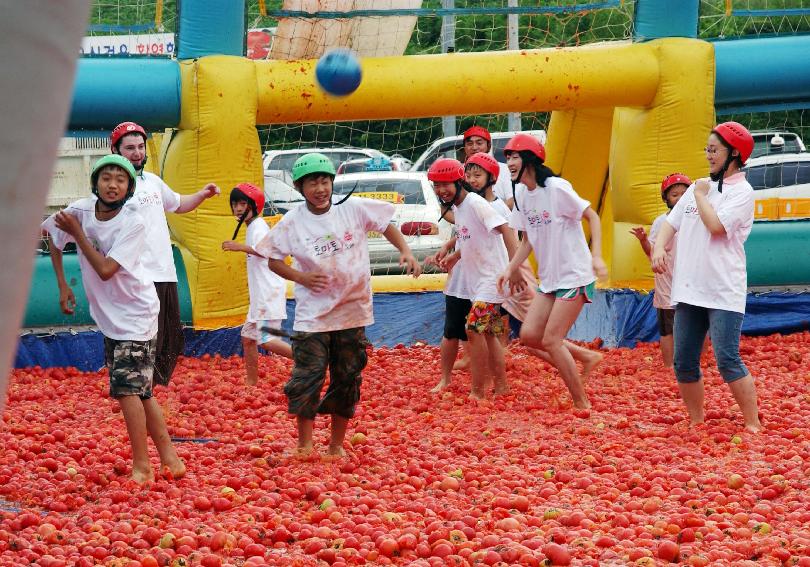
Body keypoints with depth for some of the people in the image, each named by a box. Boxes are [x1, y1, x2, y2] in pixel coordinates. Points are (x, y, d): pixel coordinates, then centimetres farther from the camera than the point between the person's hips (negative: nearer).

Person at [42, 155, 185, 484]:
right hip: (109, 317, 6)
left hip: (134, 314, -6)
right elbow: (52, 236, 11)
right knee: (138, 390, 11)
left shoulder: (133, 223, -21)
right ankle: (167, 455, 20)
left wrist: (77, 232, -21)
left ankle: (141, 465, -6)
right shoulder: (80, 210, -8)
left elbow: (105, 269, -26)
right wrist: (62, 284, 9)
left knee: (127, 386, -13)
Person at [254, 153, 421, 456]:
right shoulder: (293, 222, -6)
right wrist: (301, 276, -13)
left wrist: (405, 252, -4)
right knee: (307, 379, -7)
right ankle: (304, 445, 4)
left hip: (352, 311, 2)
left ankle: (337, 444, 22)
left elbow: (385, 224, 9)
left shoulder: (354, 208, -3)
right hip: (313, 314, -2)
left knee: (347, 380, 9)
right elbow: (273, 259, 2)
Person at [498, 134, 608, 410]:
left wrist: (596, 255, -25)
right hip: (549, 278, 8)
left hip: (575, 276, -8)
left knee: (551, 341, -11)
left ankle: (582, 404, -1)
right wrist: (512, 268, 2)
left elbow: (592, 217, -13)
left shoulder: (556, 188, -16)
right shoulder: (521, 195, 7)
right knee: (529, 335, 0)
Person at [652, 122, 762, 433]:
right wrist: (659, 248, -3)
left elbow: (716, 226, -19)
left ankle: (753, 425, -7)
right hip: (689, 291, 7)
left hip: (724, 293, -7)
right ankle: (696, 423, 19)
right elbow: (671, 222, 16)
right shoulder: (699, 187, 16)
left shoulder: (742, 192, -6)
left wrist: (701, 195, -4)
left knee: (728, 361, -14)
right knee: (684, 363, 7)